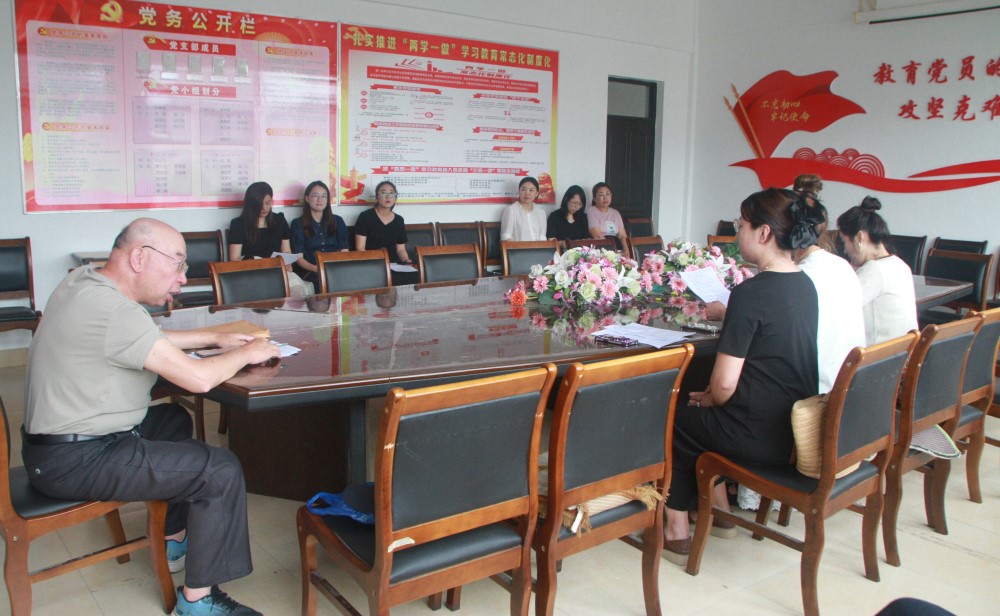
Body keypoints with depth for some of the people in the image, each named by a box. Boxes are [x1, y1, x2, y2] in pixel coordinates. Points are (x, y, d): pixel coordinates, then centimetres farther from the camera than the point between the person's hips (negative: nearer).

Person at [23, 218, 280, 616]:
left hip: (57, 441, 11)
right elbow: (198, 379, -28)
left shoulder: (86, 280, 5)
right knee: (221, 470, -11)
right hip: (75, 462, -11)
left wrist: (216, 339, 13)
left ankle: (174, 541, 36)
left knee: (174, 420, 28)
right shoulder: (112, 309, -26)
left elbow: (154, 340, 20)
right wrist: (246, 353, -10)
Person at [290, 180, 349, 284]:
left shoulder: (337, 221, 18)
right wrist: (316, 269, -20)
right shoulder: (298, 224, 9)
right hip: (310, 273, -3)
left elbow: (344, 251, 10)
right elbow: (299, 258, 0)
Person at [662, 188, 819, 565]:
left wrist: (709, 400, -2)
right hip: (797, 429, 8)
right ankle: (717, 508, 34)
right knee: (702, 412, 28)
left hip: (760, 436, -8)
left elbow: (724, 384, -22)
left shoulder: (752, 292, -22)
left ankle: (677, 530, 20)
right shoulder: (805, 285, 4)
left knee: (671, 420, 14)